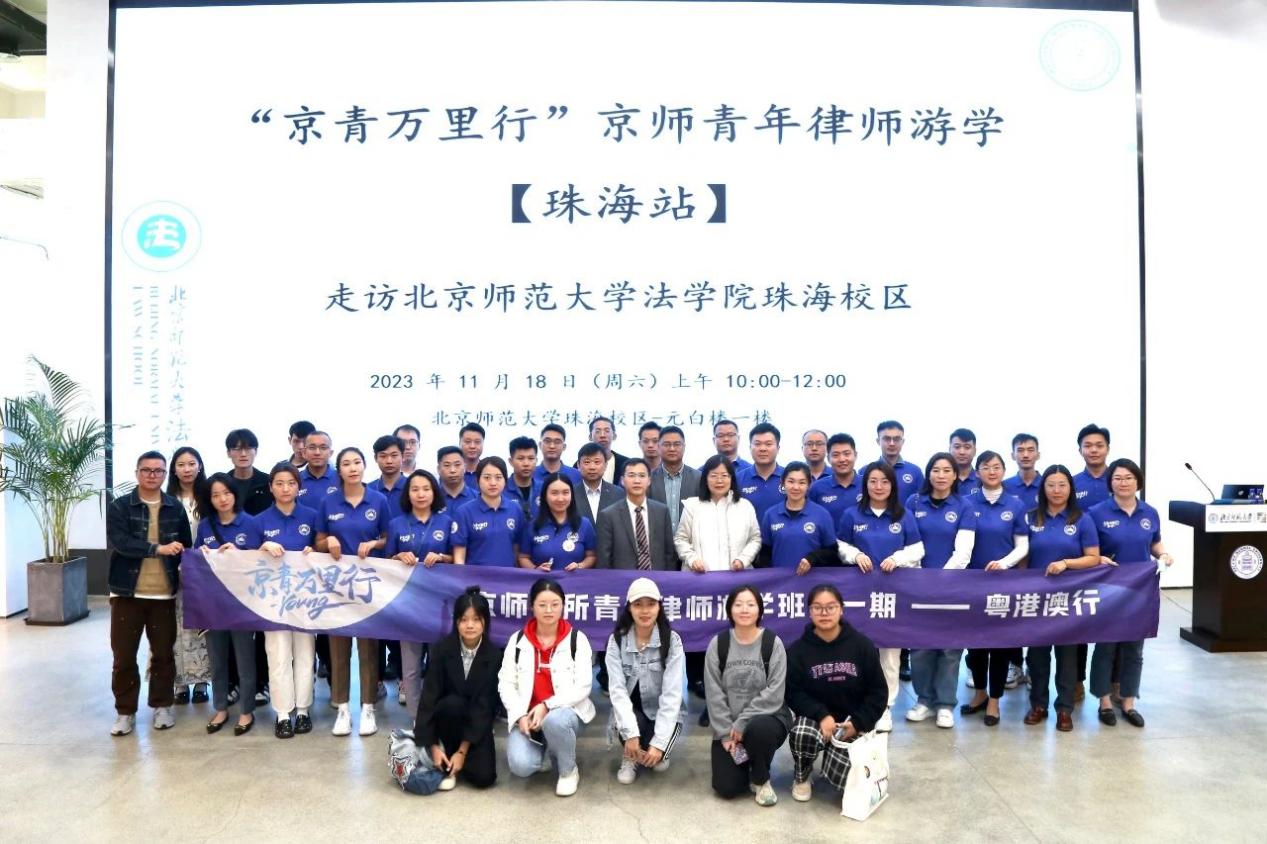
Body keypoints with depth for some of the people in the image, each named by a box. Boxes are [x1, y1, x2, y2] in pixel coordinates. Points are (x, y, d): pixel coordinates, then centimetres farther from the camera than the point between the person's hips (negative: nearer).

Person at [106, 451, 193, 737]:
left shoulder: (176, 508, 5)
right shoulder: (119, 507, -2)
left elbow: (186, 548, 6)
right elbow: (119, 542, -17)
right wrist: (158, 548, -23)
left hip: (164, 594, 1)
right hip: (127, 592, -1)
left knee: (164, 653, 9)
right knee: (124, 656, 4)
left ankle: (162, 706, 23)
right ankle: (125, 711, 18)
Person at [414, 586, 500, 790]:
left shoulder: (493, 655, -15)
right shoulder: (442, 648, -15)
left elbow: (484, 705, -17)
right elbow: (429, 696, -16)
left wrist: (462, 751, -21)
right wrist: (432, 746, -22)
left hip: (476, 721, 0)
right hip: (447, 713, 0)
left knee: (484, 777, -20)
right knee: (453, 703, -35)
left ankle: (454, 755, 13)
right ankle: (447, 765, -11)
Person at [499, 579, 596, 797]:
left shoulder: (577, 639, -3)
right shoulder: (518, 640, 4)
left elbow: (582, 687, -9)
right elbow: (506, 683, 1)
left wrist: (547, 706, -22)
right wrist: (520, 715, -15)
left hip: (565, 711, -2)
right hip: (527, 716, 2)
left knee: (554, 721, -39)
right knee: (520, 766, -25)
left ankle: (569, 770, -7)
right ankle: (544, 753, 13)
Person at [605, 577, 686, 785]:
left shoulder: (672, 640, -14)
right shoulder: (617, 640, -10)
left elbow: (672, 694, -20)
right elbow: (617, 689, -18)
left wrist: (659, 742, -28)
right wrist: (631, 733, -30)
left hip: (663, 714, 0)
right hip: (629, 714, 0)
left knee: (657, 760, -27)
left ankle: (659, 750, 10)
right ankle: (629, 756, 1)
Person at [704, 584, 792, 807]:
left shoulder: (772, 643, -9)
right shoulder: (718, 644, -3)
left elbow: (774, 693, -15)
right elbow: (714, 693, -5)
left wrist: (742, 723, -19)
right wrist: (725, 732, -12)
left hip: (766, 717, -2)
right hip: (728, 725, 2)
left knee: (758, 729, -37)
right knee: (726, 787, -11)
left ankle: (761, 779, -5)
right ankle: (744, 762, 25)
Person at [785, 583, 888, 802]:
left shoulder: (862, 645, -7)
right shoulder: (797, 650, -7)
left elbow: (878, 691, -2)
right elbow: (793, 692, -8)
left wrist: (858, 723, -12)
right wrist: (822, 715, -24)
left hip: (851, 721, 1)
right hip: (814, 716, 0)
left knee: (842, 776, -19)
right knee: (802, 735, -35)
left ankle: (838, 752, 21)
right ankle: (802, 776, 1)